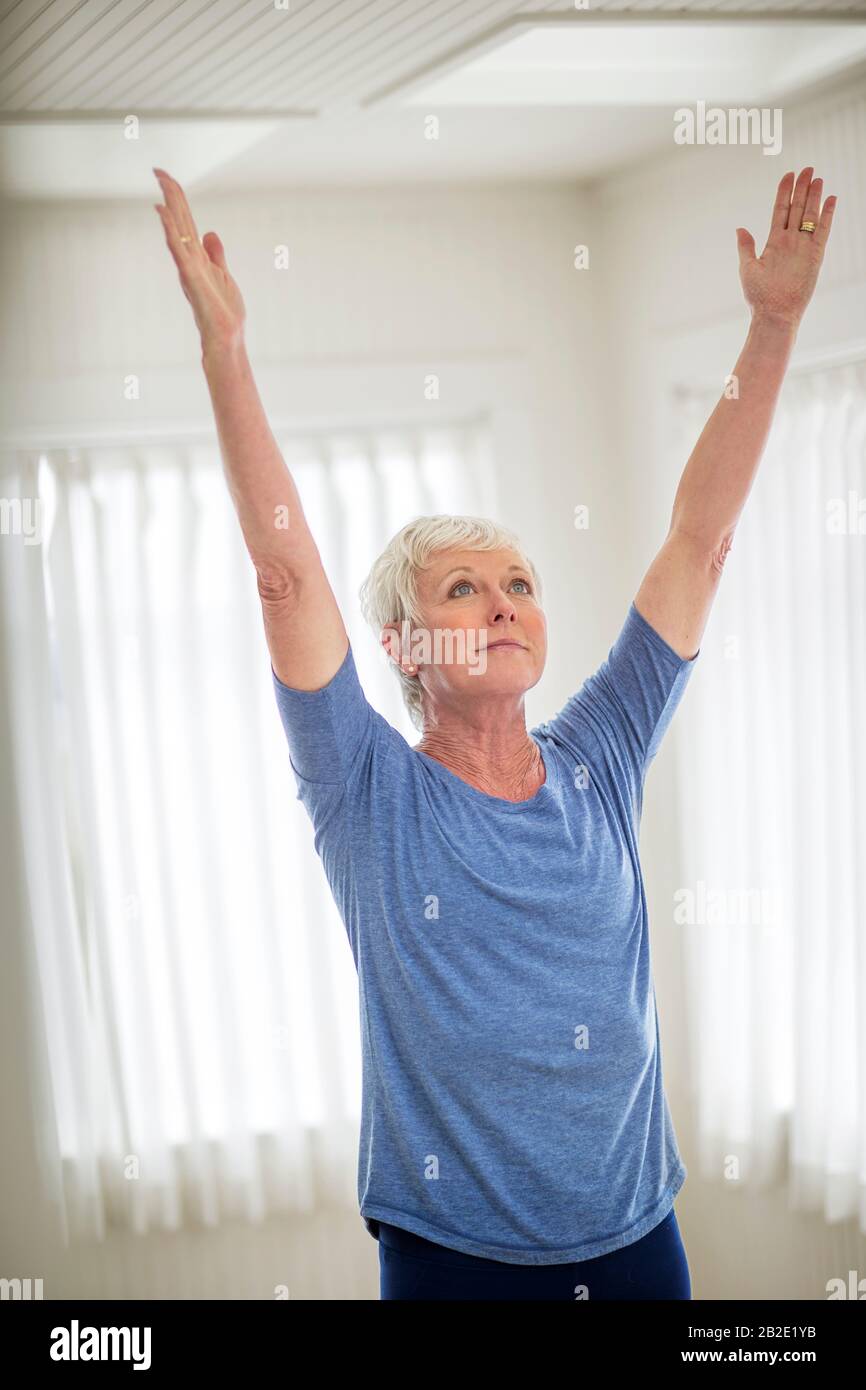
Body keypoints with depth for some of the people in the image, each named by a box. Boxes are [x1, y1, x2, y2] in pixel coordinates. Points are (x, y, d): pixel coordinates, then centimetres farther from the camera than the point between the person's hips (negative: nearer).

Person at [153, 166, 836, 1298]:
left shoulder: (599, 767, 1)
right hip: (451, 1259, -3)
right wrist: (224, 344, -21)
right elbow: (286, 565, -16)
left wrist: (774, 325, -3)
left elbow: (700, 536, -1)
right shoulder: (371, 797, -7)